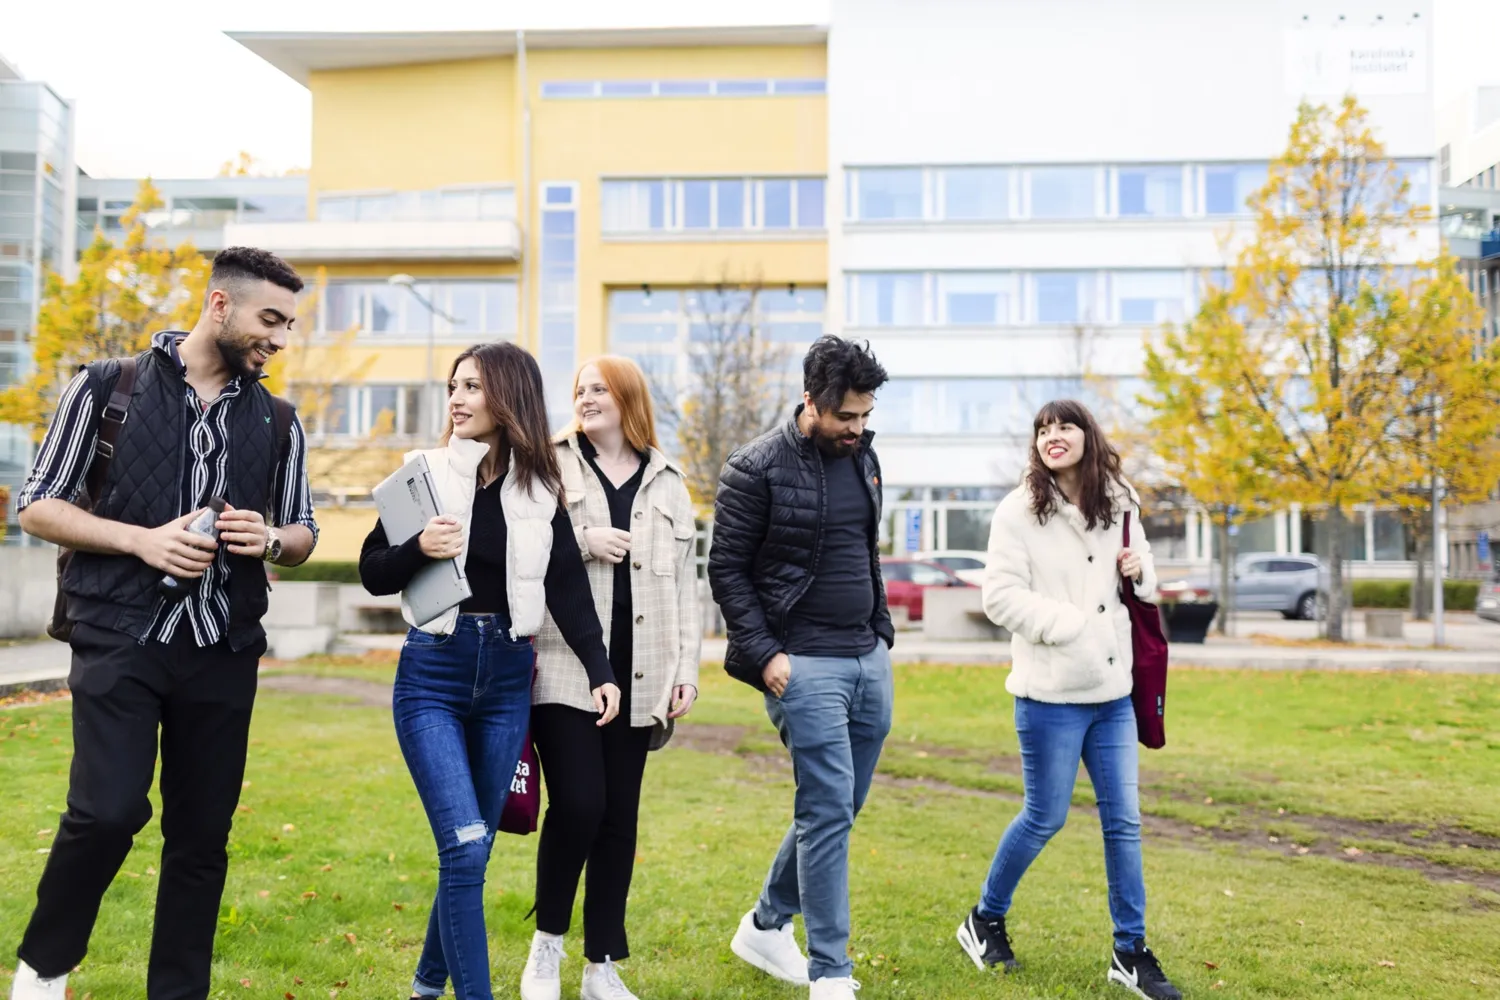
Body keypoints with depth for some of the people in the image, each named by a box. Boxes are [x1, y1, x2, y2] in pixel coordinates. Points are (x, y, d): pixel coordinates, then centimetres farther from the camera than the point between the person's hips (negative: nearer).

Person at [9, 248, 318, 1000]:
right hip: (120, 640, -3)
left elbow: (304, 534, 16)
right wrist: (141, 540, -14)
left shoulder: (277, 422, 9)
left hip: (223, 653, 3)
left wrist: (271, 540, -7)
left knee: (202, 833, 7)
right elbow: (36, 507, 1)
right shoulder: (107, 387, 1)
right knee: (108, 811, -14)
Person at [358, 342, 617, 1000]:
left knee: (472, 851, 12)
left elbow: (568, 589, 1)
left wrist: (600, 670, -9)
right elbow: (373, 575, 1)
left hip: (507, 679, 2)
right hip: (432, 676, -2)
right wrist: (418, 549, -18)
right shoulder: (425, 472, -1)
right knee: (465, 850, -12)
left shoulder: (541, 490, 3)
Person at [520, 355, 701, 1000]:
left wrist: (686, 670, 7)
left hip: (637, 677, 3)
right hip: (565, 669, -3)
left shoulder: (667, 484, 14)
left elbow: (683, 584, 13)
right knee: (577, 803, -12)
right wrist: (581, 540, -15)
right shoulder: (550, 465, 5)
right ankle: (547, 942, 12)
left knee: (619, 817, 7)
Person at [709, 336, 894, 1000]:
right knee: (828, 811, -8)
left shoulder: (863, 458, 11)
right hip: (805, 665, -7)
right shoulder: (757, 468, -10)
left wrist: (881, 633, 16)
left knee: (837, 808, 13)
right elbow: (726, 569, -8)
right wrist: (764, 654, -15)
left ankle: (766, 926, 31)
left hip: (869, 660, 7)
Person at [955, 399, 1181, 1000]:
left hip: (1113, 690, 6)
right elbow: (1001, 597, -14)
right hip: (1051, 693, -5)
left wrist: (1140, 571, -1)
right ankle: (984, 921, 25)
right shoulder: (1019, 512, -8)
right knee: (1045, 817, 4)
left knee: (1124, 821, 8)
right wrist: (1071, 625, -19)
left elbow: (1142, 581, 23)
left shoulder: (1119, 506, 9)